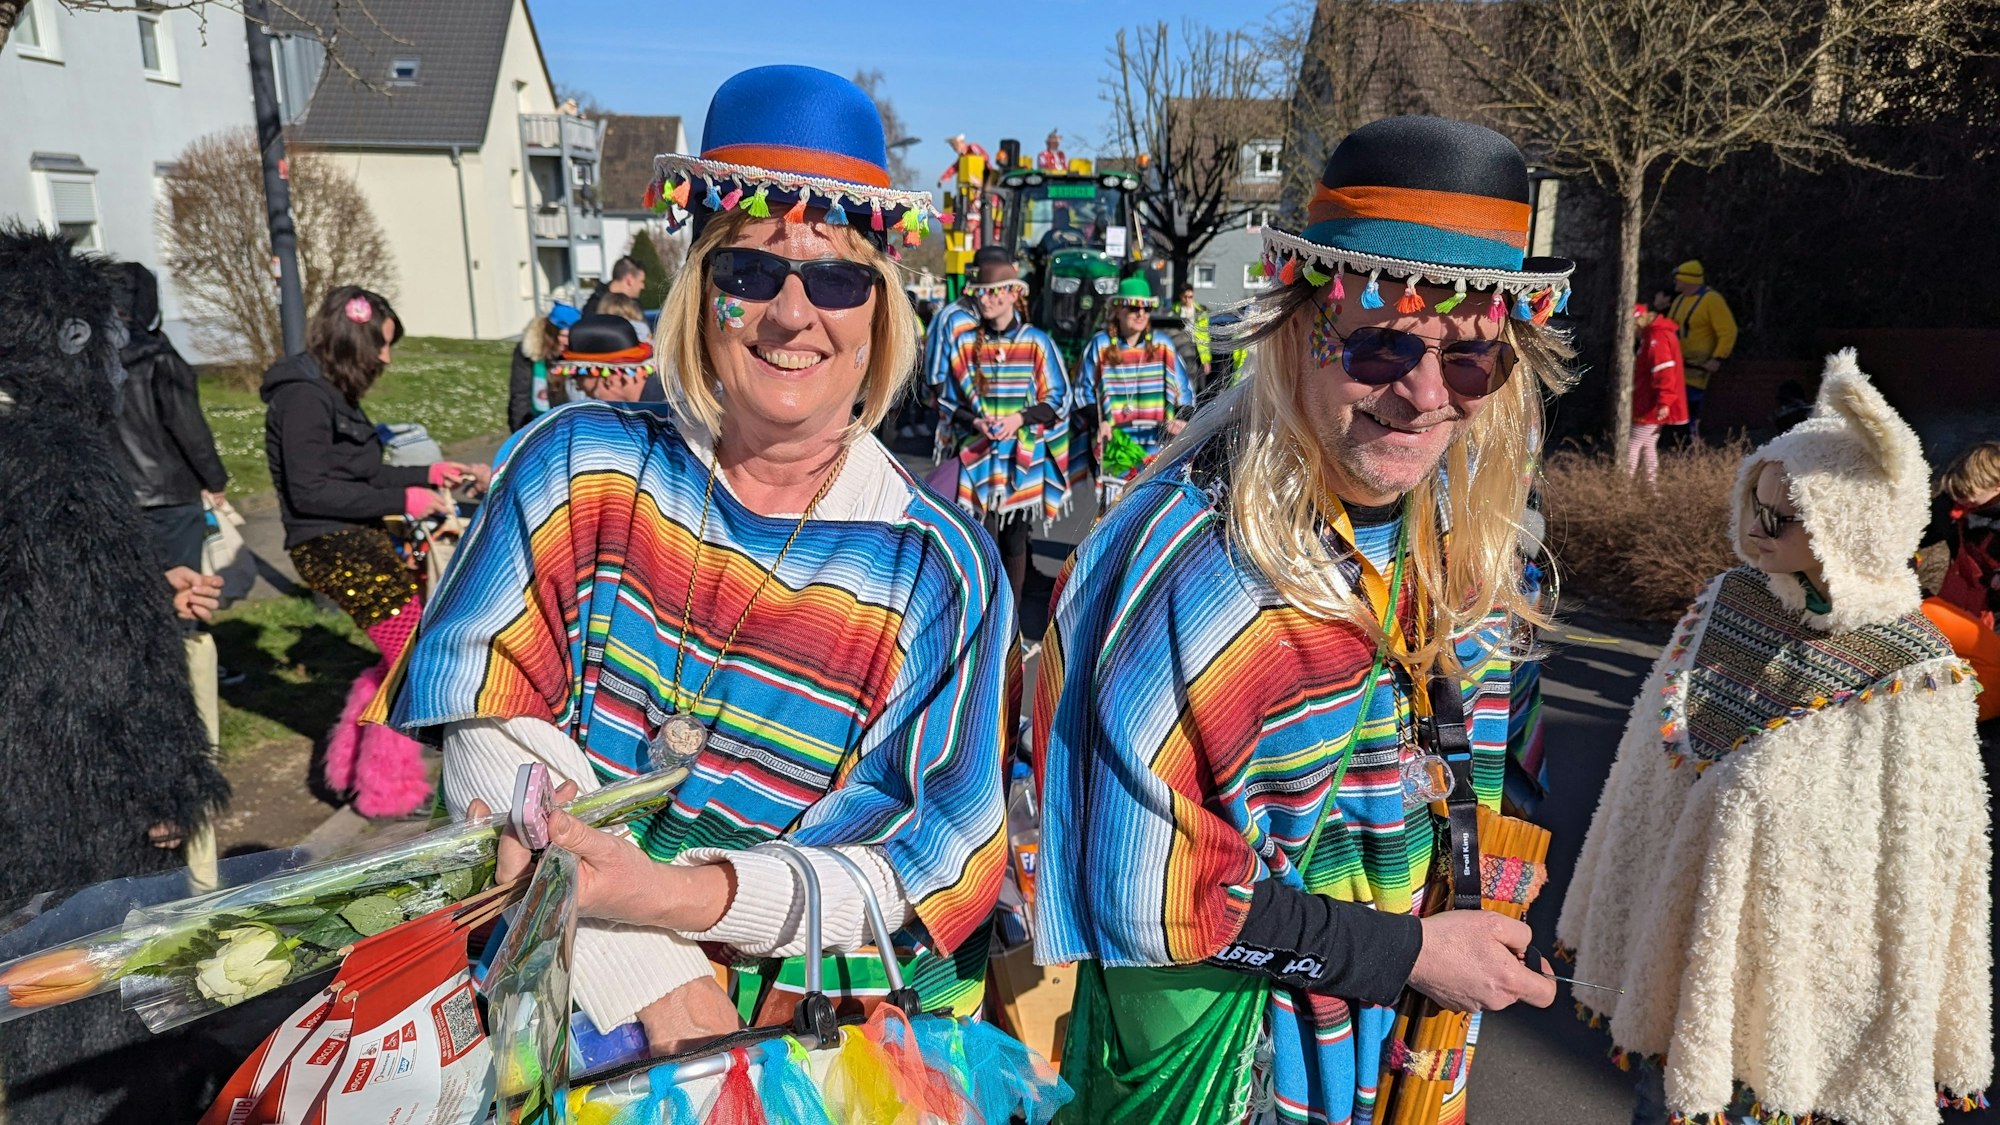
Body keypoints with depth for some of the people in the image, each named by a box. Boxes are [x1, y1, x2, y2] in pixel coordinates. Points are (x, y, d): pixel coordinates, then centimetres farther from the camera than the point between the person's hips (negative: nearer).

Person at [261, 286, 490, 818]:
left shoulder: (330, 392, 15)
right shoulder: (303, 396, -15)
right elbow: (309, 491, -19)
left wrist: (429, 473, 15)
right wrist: (401, 501, -19)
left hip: (360, 543, 10)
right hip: (335, 549, -10)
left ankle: (354, 763, 27)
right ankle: (389, 790, 7)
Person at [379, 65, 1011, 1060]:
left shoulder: (941, 570, -4)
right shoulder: (579, 463, 0)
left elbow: (923, 870, -7)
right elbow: (487, 724, -6)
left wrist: (677, 895, -23)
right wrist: (652, 978, -17)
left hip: (805, 1009, 0)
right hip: (558, 978, 1)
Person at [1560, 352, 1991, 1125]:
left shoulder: (1915, 682, -17)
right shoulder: (1727, 602, -4)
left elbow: (1920, 870, -10)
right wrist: (1631, 939, 10)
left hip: (1800, 968, -4)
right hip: (1679, 946, 4)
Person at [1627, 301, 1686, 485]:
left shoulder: (1657, 337, -18)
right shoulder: (1653, 335, 14)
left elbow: (1665, 371, -26)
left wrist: (1664, 402, -30)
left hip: (1651, 407, -10)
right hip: (1650, 405, 10)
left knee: (1633, 446, -7)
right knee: (1648, 446, 14)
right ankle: (1652, 484, 18)